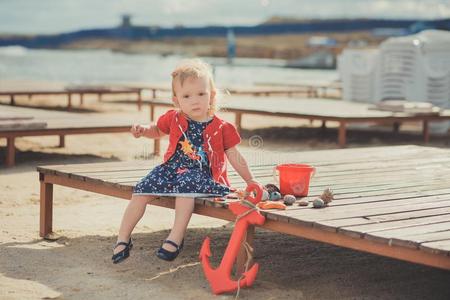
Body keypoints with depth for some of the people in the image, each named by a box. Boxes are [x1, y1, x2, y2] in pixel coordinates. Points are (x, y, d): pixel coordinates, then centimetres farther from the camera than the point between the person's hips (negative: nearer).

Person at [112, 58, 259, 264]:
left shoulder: (220, 128, 2)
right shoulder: (173, 119, 9)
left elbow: (234, 157, 9)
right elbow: (157, 130, 30)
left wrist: (250, 180, 6)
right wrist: (143, 130, 7)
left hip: (201, 173, -3)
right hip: (172, 168, 4)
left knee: (186, 185, -38)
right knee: (142, 191, -17)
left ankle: (175, 238, -35)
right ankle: (123, 239, -6)